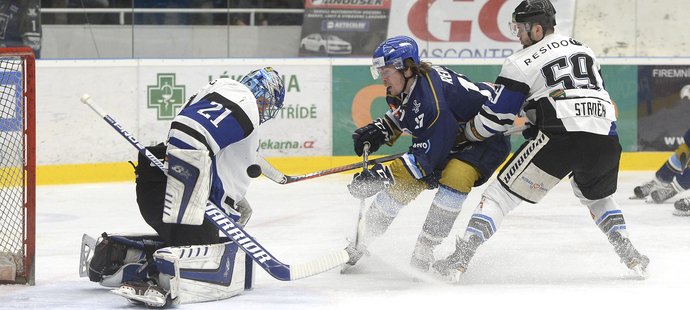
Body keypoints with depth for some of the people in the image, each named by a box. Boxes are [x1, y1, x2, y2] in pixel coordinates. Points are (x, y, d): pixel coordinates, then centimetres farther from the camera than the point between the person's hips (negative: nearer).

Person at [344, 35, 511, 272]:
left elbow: (427, 157, -36)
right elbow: (401, 115, 14)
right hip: (449, 135, 9)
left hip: (488, 136, -9)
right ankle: (364, 241, 15)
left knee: (454, 178, -33)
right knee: (404, 182, -1)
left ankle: (424, 250, -20)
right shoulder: (404, 87, -10)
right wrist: (379, 130, -3)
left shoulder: (431, 101, -37)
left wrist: (383, 175, -38)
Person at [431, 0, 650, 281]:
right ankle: (629, 254, 22)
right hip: (606, 139, 6)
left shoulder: (521, 63, 6)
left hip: (559, 138, -6)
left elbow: (494, 118, 6)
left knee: (502, 193, 1)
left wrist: (467, 132, 25)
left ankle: (460, 258, -10)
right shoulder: (582, 49, 25)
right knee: (597, 196, 34)